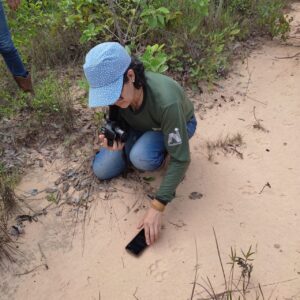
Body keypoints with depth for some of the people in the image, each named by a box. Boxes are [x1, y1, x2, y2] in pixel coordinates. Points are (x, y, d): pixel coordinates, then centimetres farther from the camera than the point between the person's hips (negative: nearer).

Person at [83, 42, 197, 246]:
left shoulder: (166, 101, -43)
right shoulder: (116, 91, -27)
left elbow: (181, 159, -36)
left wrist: (157, 207, -39)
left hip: (178, 124, -5)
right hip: (141, 125, 5)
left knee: (141, 157, -37)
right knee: (101, 171, -2)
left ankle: (161, 151, -2)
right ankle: (142, 144, 16)